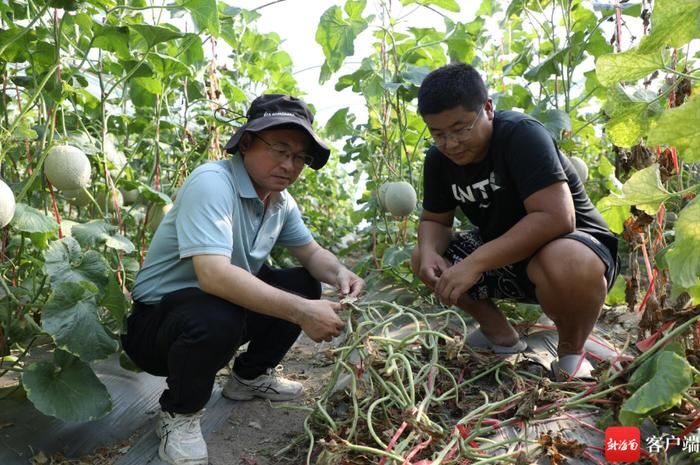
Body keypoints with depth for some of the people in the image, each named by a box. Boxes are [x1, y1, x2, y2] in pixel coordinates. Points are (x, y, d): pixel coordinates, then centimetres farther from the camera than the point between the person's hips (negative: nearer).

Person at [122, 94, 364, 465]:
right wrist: (299, 312, -40)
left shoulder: (281, 199, -1)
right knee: (217, 320, -37)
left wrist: (338, 274, -15)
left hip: (228, 304, 8)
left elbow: (311, 253, 9)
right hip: (158, 317, -8)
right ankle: (178, 413, -5)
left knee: (304, 284, 2)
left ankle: (250, 376, 20)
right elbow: (214, 276, -39)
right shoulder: (212, 183, -27)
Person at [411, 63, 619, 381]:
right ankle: (499, 333, 9)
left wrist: (477, 262, -38)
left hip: (572, 244, -7)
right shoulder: (438, 159, -4)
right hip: (502, 255, 7)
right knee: (421, 258, -4)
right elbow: (434, 220, 5)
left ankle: (572, 352, -9)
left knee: (567, 265, -42)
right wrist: (430, 252, -19)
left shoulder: (522, 135, -26)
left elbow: (556, 218, -36)